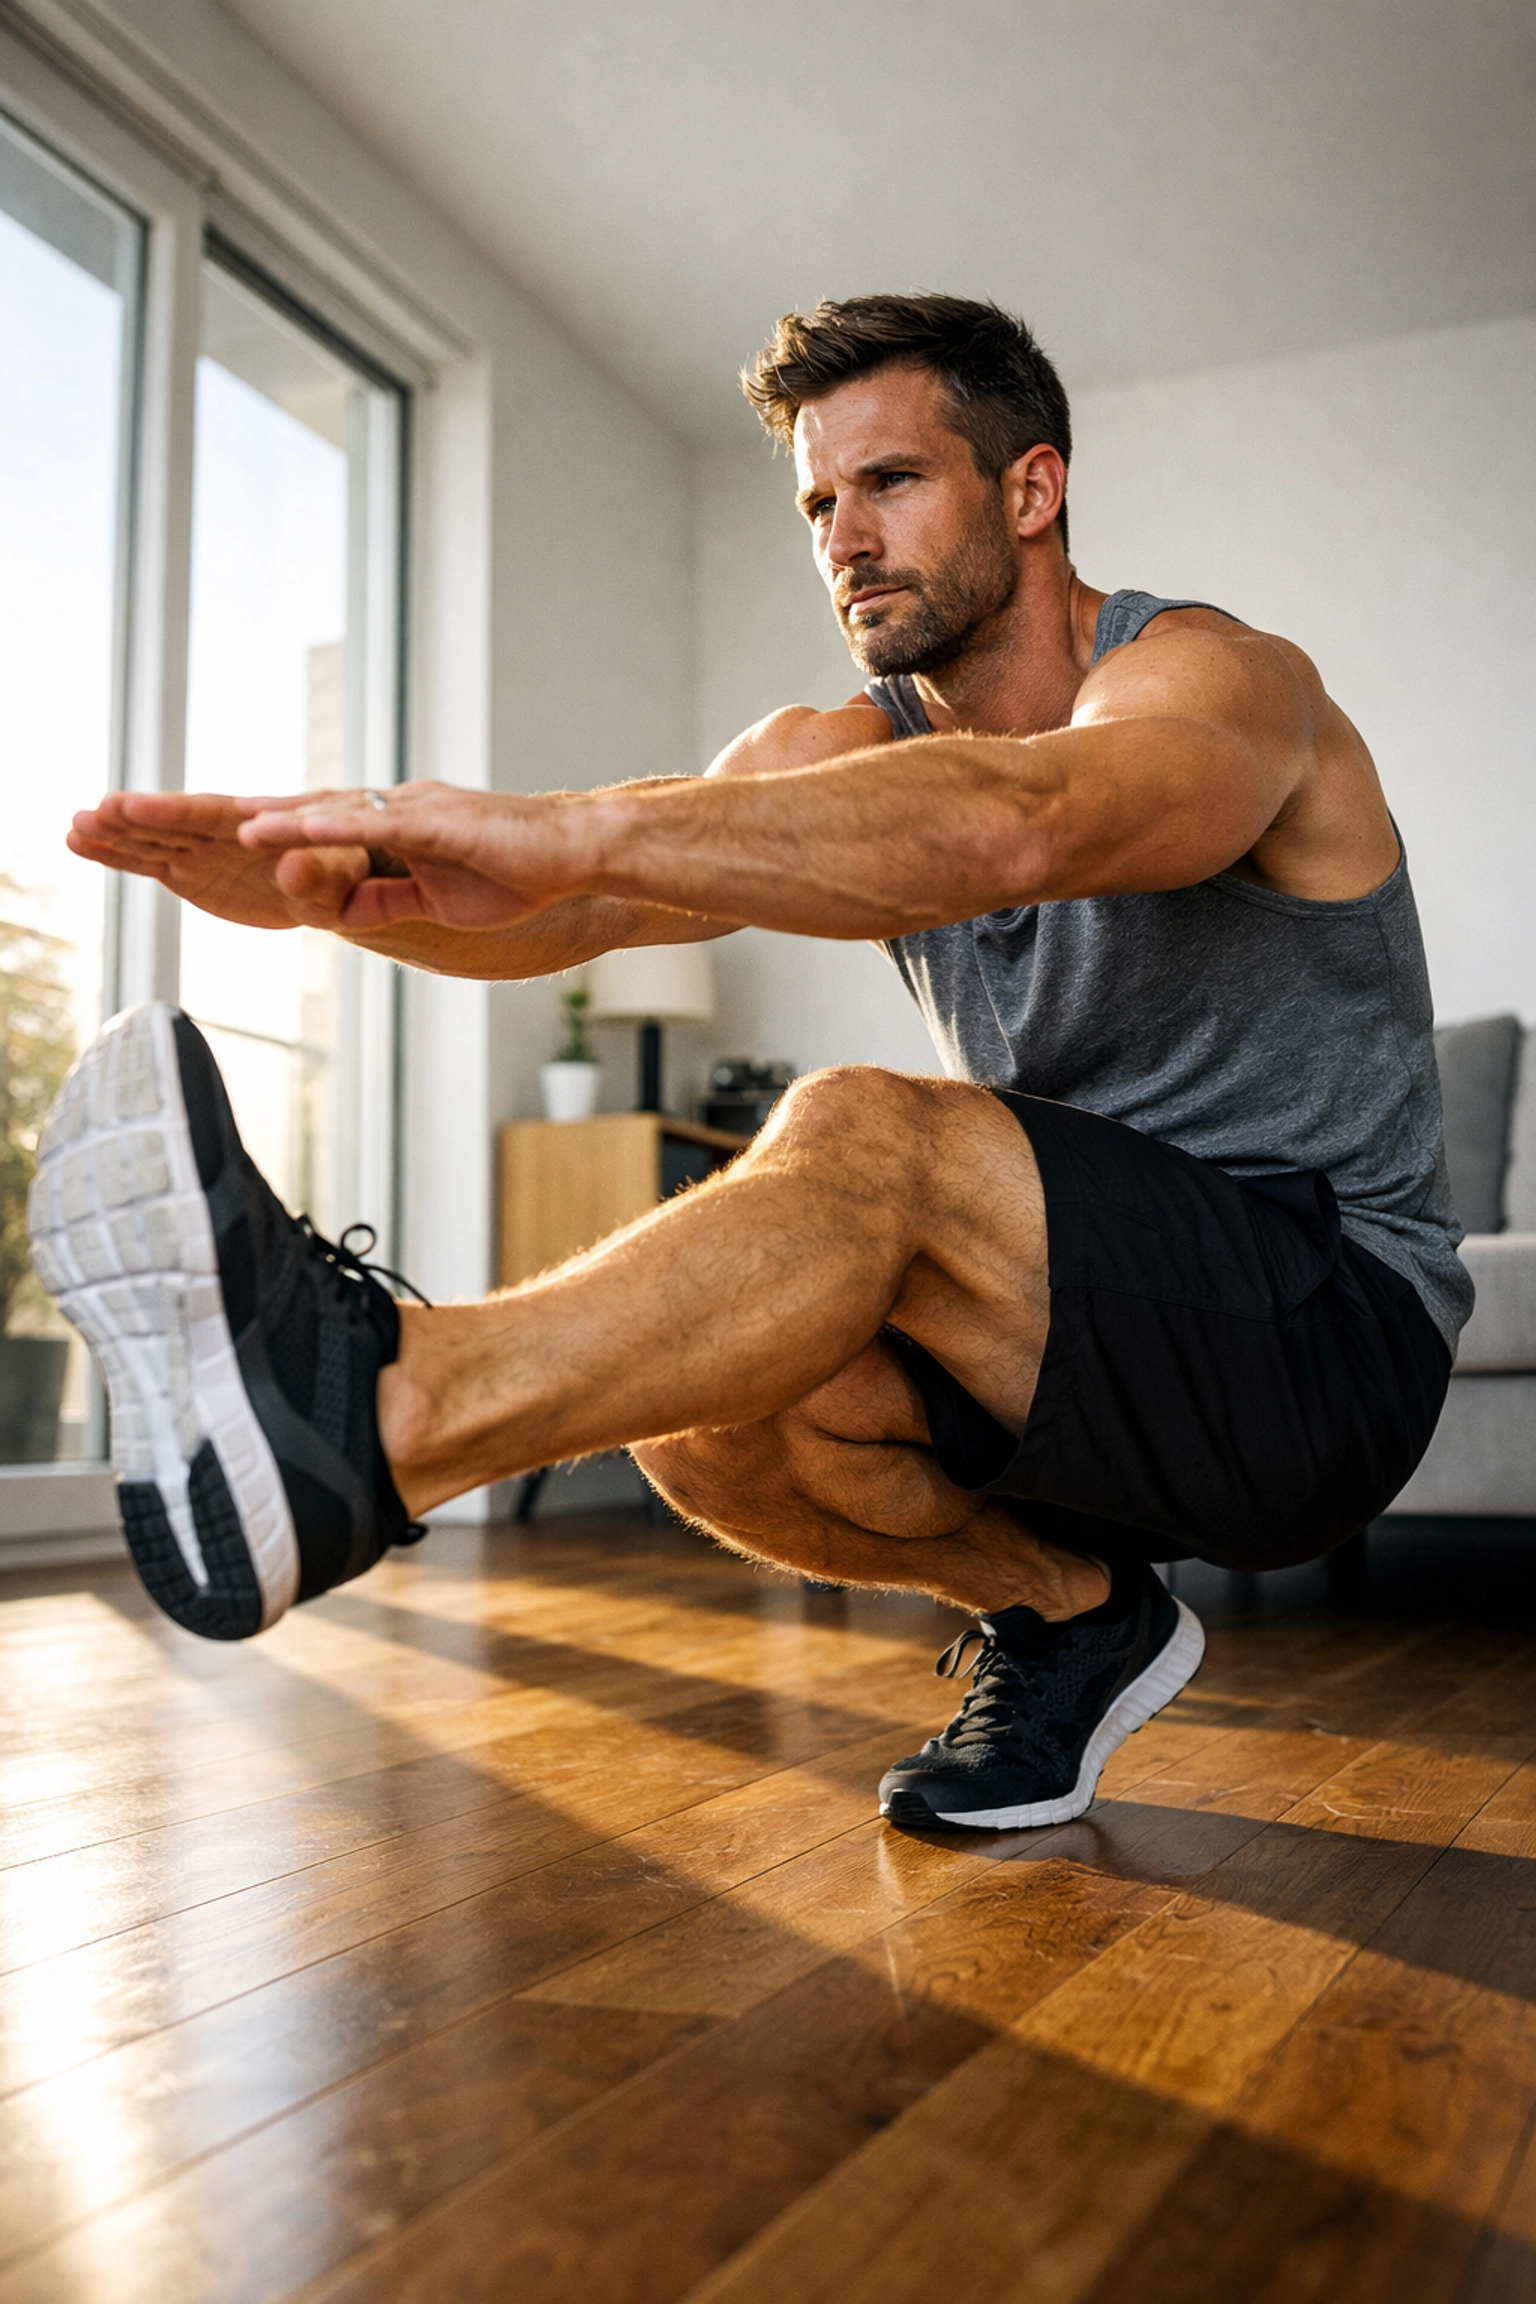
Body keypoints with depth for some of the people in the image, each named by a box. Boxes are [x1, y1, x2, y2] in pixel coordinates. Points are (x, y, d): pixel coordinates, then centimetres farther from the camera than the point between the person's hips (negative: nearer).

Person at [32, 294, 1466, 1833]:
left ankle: (363, 1423, -37)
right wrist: (327, 873, -34)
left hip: (1335, 1331, -6)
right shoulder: (843, 751, 5)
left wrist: (574, 830, -49)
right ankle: (1065, 1612, 2)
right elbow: (581, 901, -14)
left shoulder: (1215, 679, -12)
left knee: (863, 1141, -30)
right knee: (687, 1391, -16)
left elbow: (1013, 825, -38)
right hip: (1109, 1334, 6)